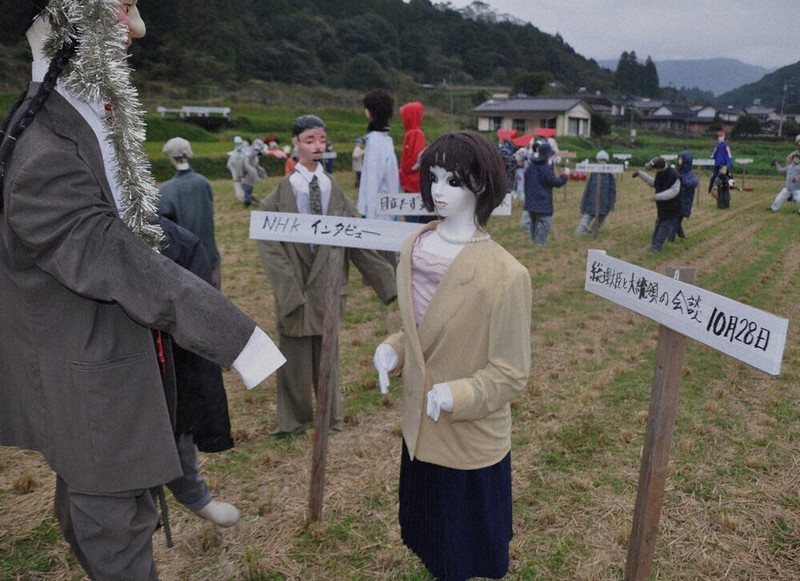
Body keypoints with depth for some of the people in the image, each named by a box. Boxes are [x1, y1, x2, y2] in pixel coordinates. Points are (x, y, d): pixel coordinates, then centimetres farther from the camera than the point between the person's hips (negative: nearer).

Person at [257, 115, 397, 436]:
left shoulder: (335, 191, 2)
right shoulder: (280, 195, -6)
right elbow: (269, 245, -11)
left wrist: (387, 281, -4)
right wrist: (287, 289, -22)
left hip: (328, 285, 2)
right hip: (294, 286, -2)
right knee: (295, 355, 10)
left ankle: (331, 414, 34)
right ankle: (295, 417, 31)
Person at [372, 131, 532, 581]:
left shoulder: (505, 274, -24)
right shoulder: (415, 248, -4)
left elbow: (511, 375, -17)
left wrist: (455, 395, -29)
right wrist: (392, 350, -8)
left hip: (470, 443, -6)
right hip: (420, 428, 6)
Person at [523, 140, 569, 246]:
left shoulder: (530, 167, 7)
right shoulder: (545, 168, -17)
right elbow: (556, 182, -12)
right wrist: (565, 175, 4)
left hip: (531, 202, 9)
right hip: (543, 202, -8)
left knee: (534, 223, 19)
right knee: (545, 223, -7)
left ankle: (533, 242, 27)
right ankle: (540, 244, -12)